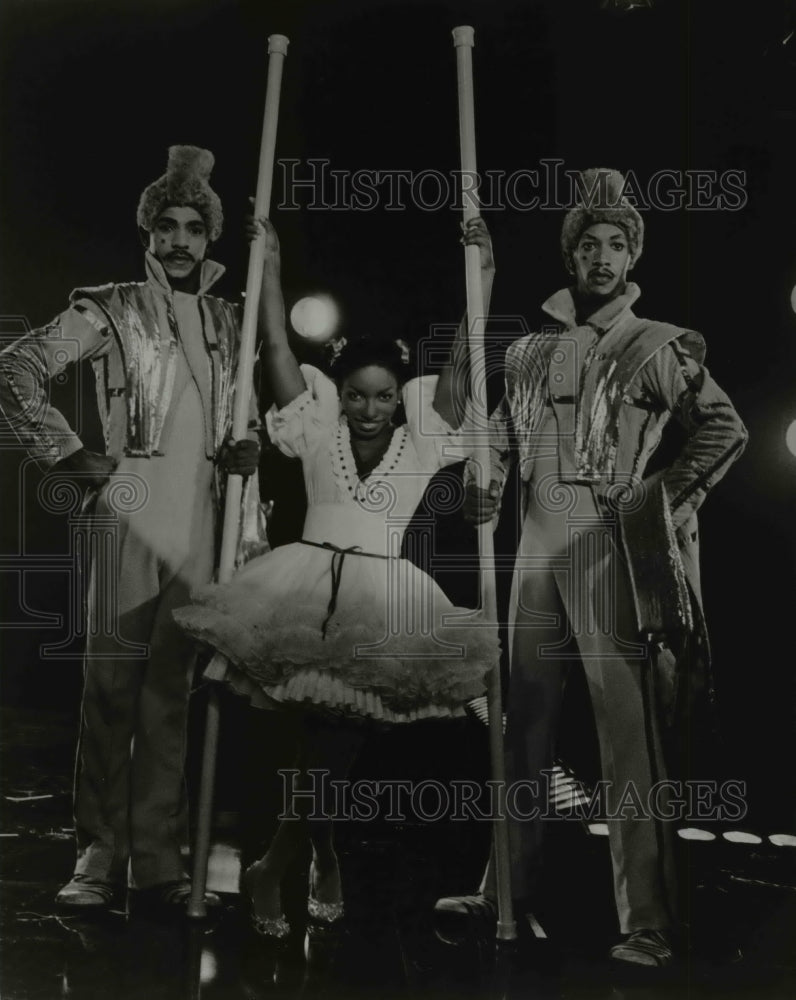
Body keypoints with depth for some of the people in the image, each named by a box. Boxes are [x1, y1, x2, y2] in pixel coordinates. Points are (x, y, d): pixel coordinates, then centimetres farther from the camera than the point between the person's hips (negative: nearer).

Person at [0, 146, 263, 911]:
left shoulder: (226, 321, 18)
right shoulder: (111, 310, 4)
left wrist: (249, 446, 7)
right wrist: (66, 454, -5)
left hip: (201, 517, 4)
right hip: (132, 507, -4)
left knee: (171, 686, 6)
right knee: (113, 680, -4)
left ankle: (157, 857, 12)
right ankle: (100, 854, 5)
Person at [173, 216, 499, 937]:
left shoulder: (422, 440, 7)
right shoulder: (319, 430, 8)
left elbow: (464, 360, 1)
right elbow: (276, 350, 6)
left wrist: (483, 273, -3)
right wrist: (269, 263, 6)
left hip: (382, 595, 0)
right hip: (309, 584, 0)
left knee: (337, 730, 0)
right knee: (327, 733, -3)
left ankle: (275, 865, 16)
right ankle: (323, 858, 17)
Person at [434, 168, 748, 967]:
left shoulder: (658, 346, 5)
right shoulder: (530, 351, 17)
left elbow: (725, 429, 2)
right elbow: (499, 435, 19)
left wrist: (666, 498, -6)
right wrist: (482, 486, 0)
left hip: (614, 550, -5)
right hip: (539, 548, 5)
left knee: (629, 737, -5)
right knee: (522, 726, 10)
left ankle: (647, 925, 2)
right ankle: (504, 892, 22)